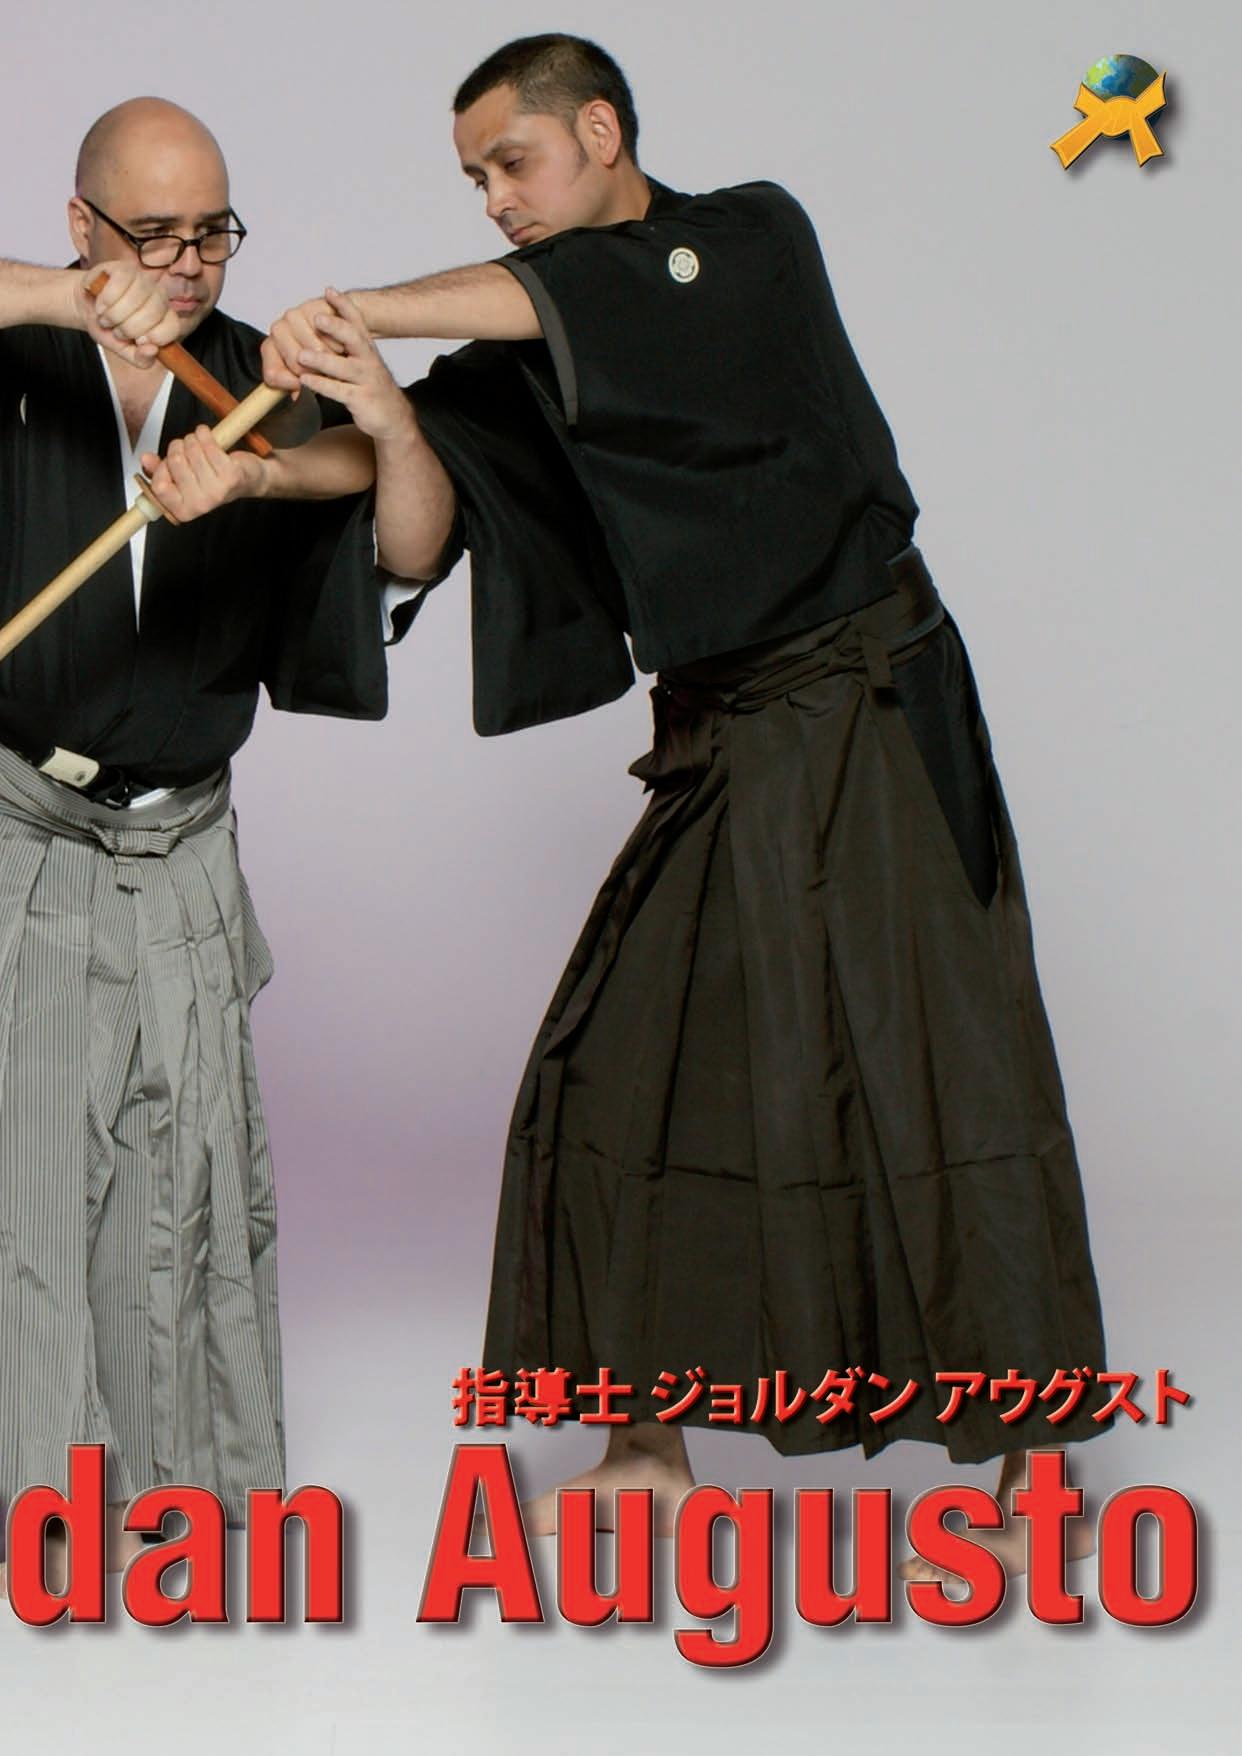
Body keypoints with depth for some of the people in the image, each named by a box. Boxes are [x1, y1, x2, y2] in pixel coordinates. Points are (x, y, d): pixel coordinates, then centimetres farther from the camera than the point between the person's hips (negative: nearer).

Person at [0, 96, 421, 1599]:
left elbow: (360, 451, -12)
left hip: (177, 852, 3)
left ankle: (197, 1472, 18)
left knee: (189, 1163, 6)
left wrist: (246, 470, -32)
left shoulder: (248, 374, 6)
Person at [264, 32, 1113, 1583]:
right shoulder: (527, 375, 9)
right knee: (624, 1076, 3)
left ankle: (1033, 1466, 3)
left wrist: (367, 311, -32)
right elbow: (423, 537, -5)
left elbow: (601, 297, -26)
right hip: (717, 756, 6)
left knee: (937, 1078, -7)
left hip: (870, 732, -6)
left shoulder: (755, 239, -5)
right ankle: (651, 1443, 17)